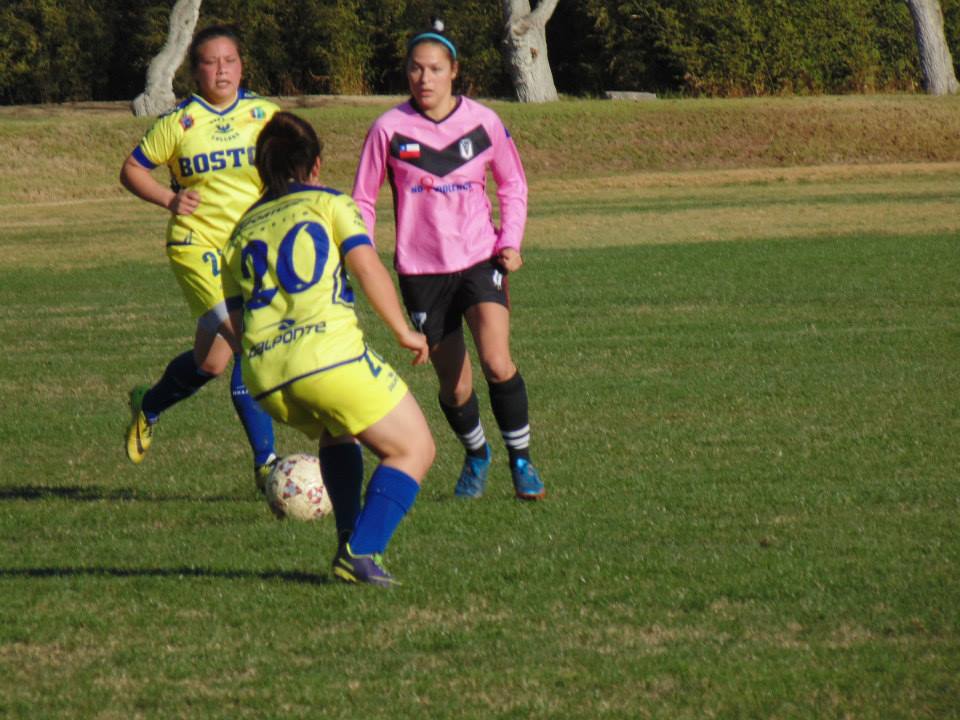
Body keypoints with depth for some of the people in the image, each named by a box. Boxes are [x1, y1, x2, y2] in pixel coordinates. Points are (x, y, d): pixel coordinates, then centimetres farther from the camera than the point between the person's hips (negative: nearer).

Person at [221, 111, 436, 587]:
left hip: (263, 376, 6)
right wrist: (404, 332, 4)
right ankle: (361, 553, -11)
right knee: (413, 450, 6)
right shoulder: (329, 204, 11)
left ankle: (350, 544, 22)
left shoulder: (241, 232, 24)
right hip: (328, 356, -6)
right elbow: (367, 266, -4)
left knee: (335, 433, 35)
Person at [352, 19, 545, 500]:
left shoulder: (483, 123, -2)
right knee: (455, 387, 5)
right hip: (421, 271, 0)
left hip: (479, 259, 0)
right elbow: (363, 200, 4)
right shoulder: (390, 128, -7)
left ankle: (521, 460, -3)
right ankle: (475, 454, 36)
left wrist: (510, 240, -1)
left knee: (497, 363, -21)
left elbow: (513, 184, 12)